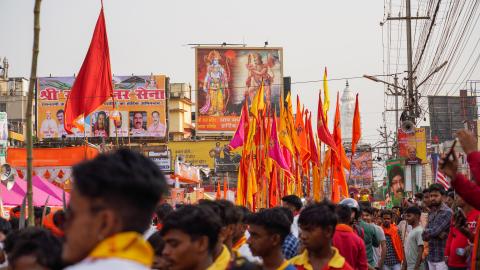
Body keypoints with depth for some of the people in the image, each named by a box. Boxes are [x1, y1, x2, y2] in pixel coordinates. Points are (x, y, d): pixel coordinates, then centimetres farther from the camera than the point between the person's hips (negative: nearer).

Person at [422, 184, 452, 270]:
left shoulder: (447, 212, -10)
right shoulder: (431, 213, 14)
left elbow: (434, 231, -19)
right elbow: (425, 236, 8)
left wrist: (426, 231, 3)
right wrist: (437, 234, -12)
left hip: (442, 257, -8)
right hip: (431, 257, 8)